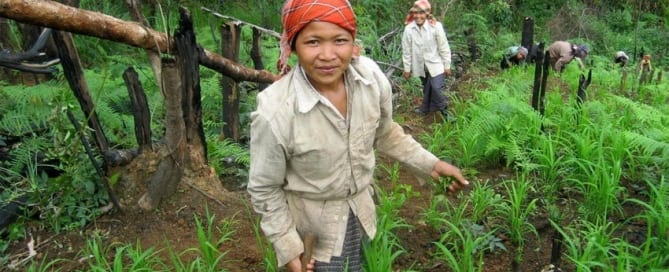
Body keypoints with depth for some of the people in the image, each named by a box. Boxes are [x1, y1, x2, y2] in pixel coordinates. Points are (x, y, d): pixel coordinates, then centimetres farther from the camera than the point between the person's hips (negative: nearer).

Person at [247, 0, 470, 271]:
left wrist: (431, 164, 1)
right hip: (311, 224, -5)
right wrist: (289, 250, -11)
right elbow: (264, 190, -15)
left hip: (361, 209, 5)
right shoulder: (274, 112, -31)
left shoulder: (371, 75, -19)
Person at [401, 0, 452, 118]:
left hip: (435, 65, -3)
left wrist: (447, 66, -4)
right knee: (427, 88, 20)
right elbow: (406, 51, -3)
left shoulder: (436, 26, -18)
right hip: (421, 66, 3)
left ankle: (444, 111, 11)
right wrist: (407, 68, 2)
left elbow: (444, 48, -9)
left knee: (436, 88, -12)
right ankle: (426, 108, 41)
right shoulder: (408, 29, -13)